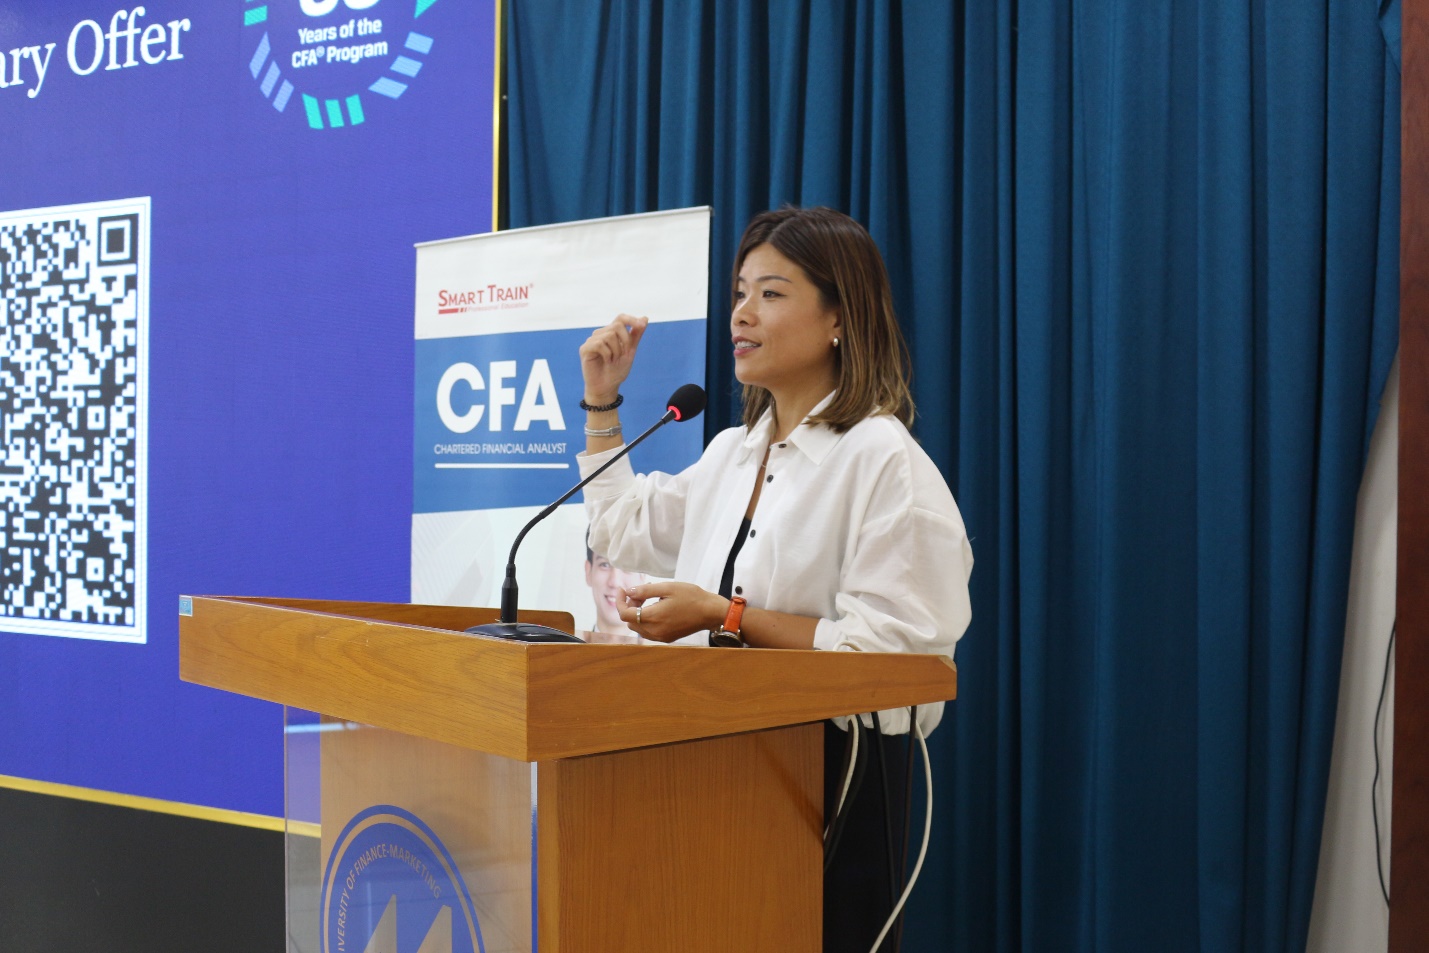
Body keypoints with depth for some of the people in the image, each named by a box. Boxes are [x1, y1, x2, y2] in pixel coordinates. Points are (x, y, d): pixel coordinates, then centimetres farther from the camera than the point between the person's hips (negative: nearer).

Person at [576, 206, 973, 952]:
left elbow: (890, 642, -22)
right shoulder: (732, 451, 12)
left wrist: (723, 617, -21)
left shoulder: (883, 460, -14)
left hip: (833, 773, -7)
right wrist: (601, 401, 21)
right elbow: (625, 528, 28)